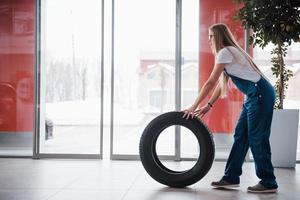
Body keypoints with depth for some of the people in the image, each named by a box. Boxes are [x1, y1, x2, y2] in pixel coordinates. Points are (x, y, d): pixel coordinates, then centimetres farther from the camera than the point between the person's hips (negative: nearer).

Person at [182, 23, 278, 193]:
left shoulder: (225, 52, -10)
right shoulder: (229, 52, 19)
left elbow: (211, 83, -13)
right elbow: (220, 84, 19)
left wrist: (194, 107, -11)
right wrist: (209, 105, 15)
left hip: (261, 94, -10)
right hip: (254, 96, 10)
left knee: (257, 138, -6)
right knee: (241, 135, 9)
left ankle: (268, 183, 2)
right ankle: (231, 178, 13)